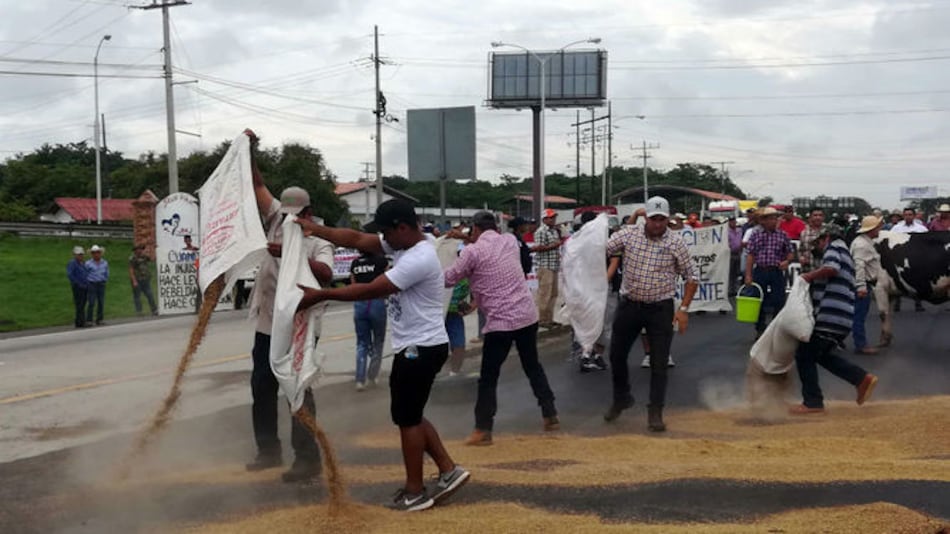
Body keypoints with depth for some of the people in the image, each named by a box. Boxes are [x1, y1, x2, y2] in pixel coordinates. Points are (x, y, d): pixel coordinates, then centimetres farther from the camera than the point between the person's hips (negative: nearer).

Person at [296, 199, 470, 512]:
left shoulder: (419, 259, -23)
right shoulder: (403, 246, 8)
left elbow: (371, 290, -23)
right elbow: (356, 240, 11)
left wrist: (320, 295, -18)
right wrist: (316, 230, 5)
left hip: (421, 348, -10)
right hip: (415, 347, 10)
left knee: (407, 418, 0)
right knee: (409, 416, 16)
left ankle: (414, 492, 11)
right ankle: (449, 471, 19)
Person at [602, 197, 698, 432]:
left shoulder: (676, 242, -7)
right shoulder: (628, 234, -4)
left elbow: (691, 276, 0)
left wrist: (684, 309, -7)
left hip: (660, 309, -2)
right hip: (629, 305, 2)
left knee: (659, 364, -1)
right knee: (616, 355, 11)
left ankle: (655, 413, 11)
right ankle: (621, 399, 35)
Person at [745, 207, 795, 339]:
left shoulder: (782, 235, 5)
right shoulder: (755, 236, 4)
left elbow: (791, 252, 10)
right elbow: (750, 256, 2)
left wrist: (787, 261, -12)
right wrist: (748, 275, -3)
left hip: (777, 272, 0)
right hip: (760, 271, 0)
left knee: (779, 302, 0)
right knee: (759, 301, 7)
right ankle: (760, 330, 20)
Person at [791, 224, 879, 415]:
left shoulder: (834, 246, -1)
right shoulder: (846, 254, 29)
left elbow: (832, 268, -22)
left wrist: (809, 276, -9)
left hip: (830, 316, -10)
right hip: (843, 318, 10)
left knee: (805, 355, -4)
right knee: (822, 354, 20)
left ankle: (812, 402, -1)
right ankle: (863, 378, 13)